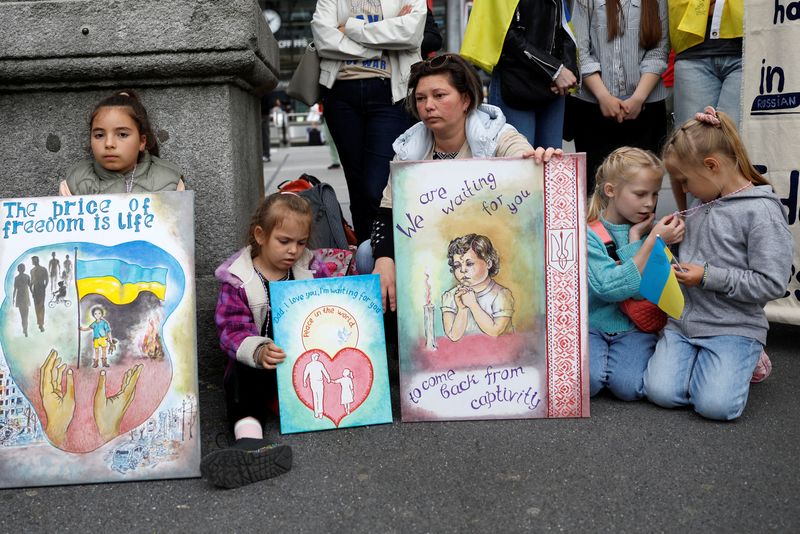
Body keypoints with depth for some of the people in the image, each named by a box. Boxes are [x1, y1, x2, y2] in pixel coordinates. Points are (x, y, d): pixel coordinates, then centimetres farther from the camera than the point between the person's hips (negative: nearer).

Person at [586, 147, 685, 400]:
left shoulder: (651, 231, 1)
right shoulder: (586, 234, -10)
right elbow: (610, 288, -24)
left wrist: (636, 239, -16)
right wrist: (651, 243, -23)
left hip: (633, 326, 2)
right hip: (590, 324, -2)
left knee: (628, 385, -23)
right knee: (587, 380, -28)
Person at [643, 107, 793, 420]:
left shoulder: (761, 211, -13)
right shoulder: (701, 205, 11)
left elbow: (771, 284, -16)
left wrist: (708, 276, -17)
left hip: (733, 328, -6)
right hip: (683, 321, 6)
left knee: (714, 404, -20)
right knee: (660, 392, -13)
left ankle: (744, 360, 10)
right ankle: (699, 357, 15)